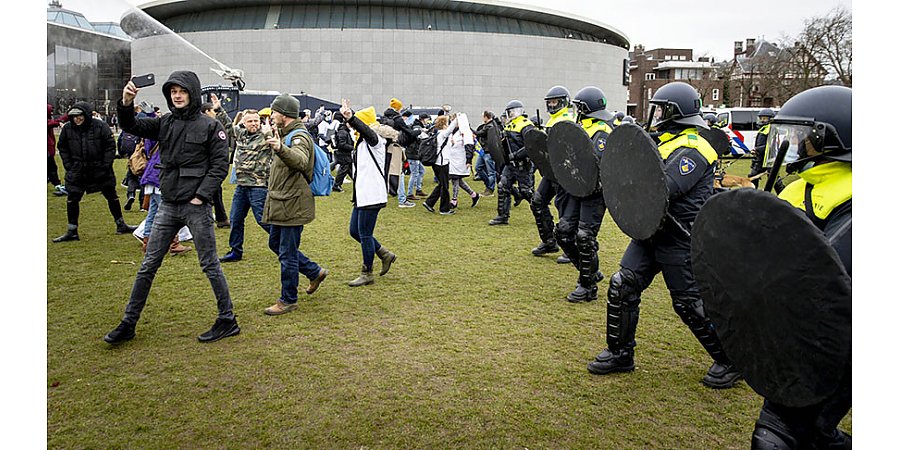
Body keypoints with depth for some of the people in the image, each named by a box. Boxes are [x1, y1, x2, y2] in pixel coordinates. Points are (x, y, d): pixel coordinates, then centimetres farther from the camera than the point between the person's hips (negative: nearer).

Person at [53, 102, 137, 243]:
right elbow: (62, 148, 11)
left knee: (112, 197, 7)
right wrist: (68, 165, 3)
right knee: (72, 200, 1)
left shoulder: (101, 126, -10)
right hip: (76, 172, 2)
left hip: (100, 170, -2)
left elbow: (111, 146, -5)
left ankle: (121, 226, 22)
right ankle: (72, 232, 12)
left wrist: (106, 165, -9)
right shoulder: (67, 129, -1)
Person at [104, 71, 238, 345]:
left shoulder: (210, 126, -4)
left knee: (209, 265, 2)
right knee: (148, 265, 9)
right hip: (168, 205, 5)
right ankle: (128, 324, 19)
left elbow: (220, 165, -8)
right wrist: (126, 103, -15)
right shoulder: (165, 124, 10)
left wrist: (201, 195, -14)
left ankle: (228, 321, 14)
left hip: (197, 206, -5)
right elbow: (130, 127, 4)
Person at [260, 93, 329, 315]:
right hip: (281, 203, 11)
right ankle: (315, 272, 30)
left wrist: (281, 149, -56)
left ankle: (288, 300, 10)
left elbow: (301, 161, -41)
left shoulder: (299, 136, -16)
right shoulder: (286, 134, 16)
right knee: (275, 244, 19)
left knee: (287, 253, -3)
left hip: (293, 205, -11)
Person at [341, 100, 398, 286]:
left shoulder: (374, 140, -15)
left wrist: (350, 118, -54)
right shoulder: (362, 142, 14)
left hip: (371, 196, -10)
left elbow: (366, 130, -38)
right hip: (362, 196, 10)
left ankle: (366, 274, 10)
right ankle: (385, 255, 28)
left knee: (365, 235, -3)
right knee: (355, 231, 15)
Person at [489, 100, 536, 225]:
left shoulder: (526, 126, -14)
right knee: (503, 188, 4)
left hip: (523, 165, -8)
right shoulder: (509, 125, 14)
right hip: (510, 164, 8)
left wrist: (515, 155, -24)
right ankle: (503, 217, 12)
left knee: (527, 192, -2)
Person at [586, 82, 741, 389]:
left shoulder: (692, 149, -16)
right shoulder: (668, 141, 15)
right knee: (622, 287, 5)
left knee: (689, 302, 0)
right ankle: (620, 353, 17)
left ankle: (729, 360, 20)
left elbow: (664, 189, -28)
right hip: (652, 232, 9)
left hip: (679, 239, -9)